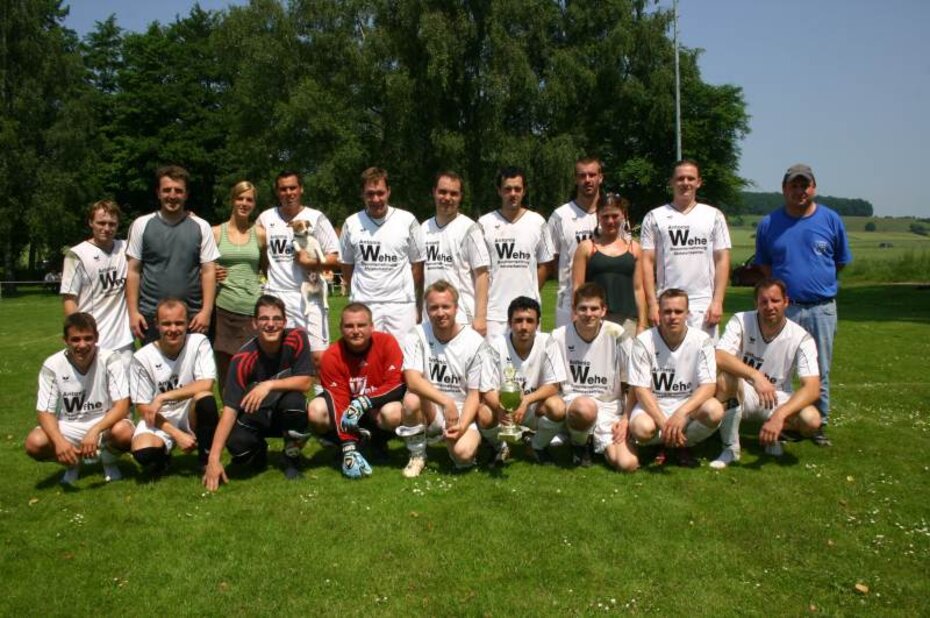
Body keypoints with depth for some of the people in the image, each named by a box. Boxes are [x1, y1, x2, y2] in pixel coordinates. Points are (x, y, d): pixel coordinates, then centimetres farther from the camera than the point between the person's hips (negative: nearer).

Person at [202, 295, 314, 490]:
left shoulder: (297, 338, -19)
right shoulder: (243, 359, -23)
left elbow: (305, 382, -21)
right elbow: (229, 409, -27)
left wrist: (269, 385, -34)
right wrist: (214, 459, -34)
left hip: (287, 415, 0)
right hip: (255, 418, 0)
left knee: (294, 400, -34)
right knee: (237, 443, -30)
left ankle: (292, 459, -5)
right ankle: (259, 452, 12)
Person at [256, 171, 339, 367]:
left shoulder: (316, 218, 2)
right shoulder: (266, 218, 10)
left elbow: (334, 259, 0)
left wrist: (313, 263, -16)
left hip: (309, 295, -3)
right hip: (276, 296, 3)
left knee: (318, 355, -5)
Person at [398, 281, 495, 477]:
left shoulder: (475, 343, -9)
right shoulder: (417, 336, -8)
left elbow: (474, 393, -7)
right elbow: (412, 380, -21)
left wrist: (462, 425, -23)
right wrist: (446, 401, -34)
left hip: (462, 412, -1)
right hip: (429, 411, 1)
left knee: (463, 453, -29)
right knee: (412, 400, -32)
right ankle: (417, 455, -5)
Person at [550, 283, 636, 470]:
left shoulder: (617, 335, -5)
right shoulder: (559, 337, -5)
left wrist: (626, 419, -2)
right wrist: (559, 407, -9)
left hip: (609, 407, 1)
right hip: (572, 404, -1)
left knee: (626, 463, -20)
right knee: (585, 407, -39)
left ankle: (595, 440, 15)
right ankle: (579, 443, -2)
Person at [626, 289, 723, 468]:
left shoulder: (701, 340, -11)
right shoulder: (643, 341, -13)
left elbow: (709, 386, -16)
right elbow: (641, 389, -14)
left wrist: (681, 412, -33)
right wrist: (663, 423, -28)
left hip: (689, 405, 1)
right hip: (653, 405, -1)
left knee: (714, 411, -30)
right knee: (641, 428, -34)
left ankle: (682, 445, 1)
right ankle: (668, 441, 5)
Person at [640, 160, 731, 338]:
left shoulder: (713, 216, 11)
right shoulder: (654, 217, 7)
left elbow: (722, 260, 7)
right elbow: (647, 262, 3)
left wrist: (717, 301, -3)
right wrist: (652, 304, -5)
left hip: (703, 304, 1)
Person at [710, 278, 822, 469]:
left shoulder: (801, 338, -14)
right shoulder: (741, 321, -15)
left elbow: (812, 388, -24)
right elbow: (719, 358, -31)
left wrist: (779, 415, -39)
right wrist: (755, 375, -47)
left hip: (777, 398, 1)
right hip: (743, 395, -1)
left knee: (811, 419, -29)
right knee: (726, 376, -35)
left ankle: (774, 435, 7)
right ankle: (731, 447, -17)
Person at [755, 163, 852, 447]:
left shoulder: (831, 220, 2)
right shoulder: (768, 223, 3)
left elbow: (840, 262, 12)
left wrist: (819, 282, 8)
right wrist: (786, 284, 3)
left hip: (822, 309, 0)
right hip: (783, 307, 0)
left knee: (820, 372, 8)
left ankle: (819, 425, 21)